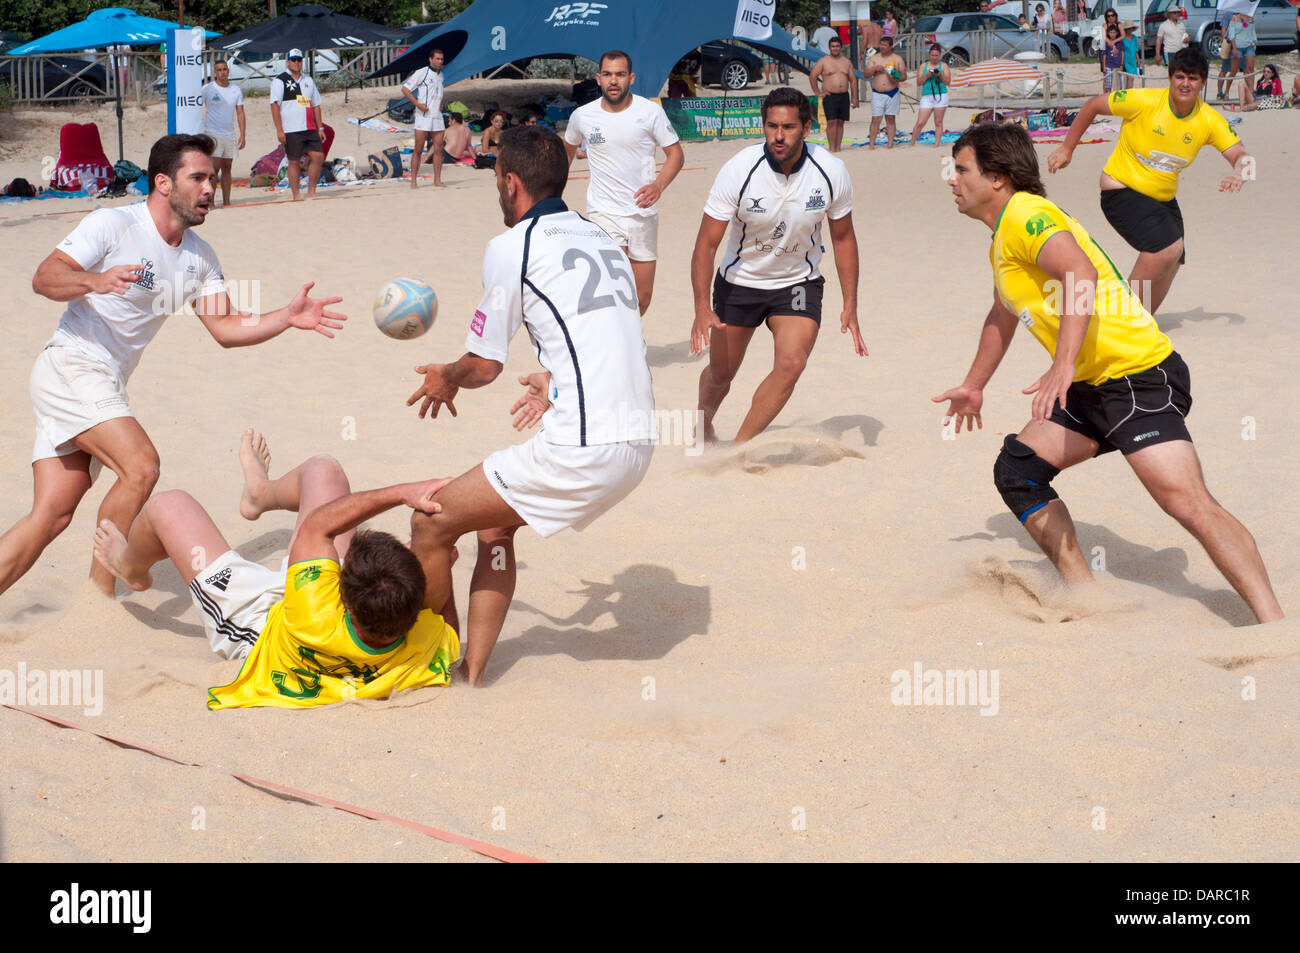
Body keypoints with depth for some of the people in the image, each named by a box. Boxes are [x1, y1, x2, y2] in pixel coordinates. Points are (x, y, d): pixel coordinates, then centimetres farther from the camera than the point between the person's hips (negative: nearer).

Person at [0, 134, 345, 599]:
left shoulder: (200, 256, 11)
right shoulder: (114, 224, -10)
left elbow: (226, 327, 8)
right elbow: (44, 277, -18)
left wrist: (288, 317, -6)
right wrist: (95, 280, -38)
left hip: (104, 385, 8)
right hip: (72, 368, -8)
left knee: (52, 516, 3)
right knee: (141, 465, -23)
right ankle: (100, 592, -11)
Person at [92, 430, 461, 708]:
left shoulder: (317, 625, -51)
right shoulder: (427, 647, -42)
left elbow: (317, 527, -38)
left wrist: (401, 493, -43)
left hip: (254, 622, -4)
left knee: (169, 506, 11)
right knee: (322, 470, 11)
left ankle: (132, 568, 49)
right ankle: (261, 495, 49)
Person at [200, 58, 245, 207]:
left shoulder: (236, 90, 8)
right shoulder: (207, 89, -3)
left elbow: (240, 113, 10)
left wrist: (242, 135, 3)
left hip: (230, 134, 4)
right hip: (213, 134, -4)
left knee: (227, 168, 6)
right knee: (215, 166, -13)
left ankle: (226, 202, 9)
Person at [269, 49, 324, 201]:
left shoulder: (308, 80, 18)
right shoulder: (280, 81, -1)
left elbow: (316, 105, 21)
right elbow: (274, 105, -7)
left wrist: (320, 127, 14)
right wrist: (279, 130, -15)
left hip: (310, 129, 5)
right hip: (291, 130, -5)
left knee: (318, 156, -4)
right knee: (294, 161, -3)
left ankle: (311, 191, 7)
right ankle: (296, 196, 3)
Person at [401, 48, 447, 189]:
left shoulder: (441, 75, 15)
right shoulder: (421, 73, -5)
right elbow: (405, 89, -8)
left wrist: (441, 104, 14)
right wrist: (418, 104, -14)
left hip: (437, 117, 6)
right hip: (423, 116, -6)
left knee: (438, 149, 1)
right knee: (418, 150, -4)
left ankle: (437, 180, 4)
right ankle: (413, 180, 0)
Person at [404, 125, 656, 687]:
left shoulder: (513, 246, -5)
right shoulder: (601, 239, 17)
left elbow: (484, 365, 2)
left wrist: (446, 381, 23)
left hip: (584, 450, -9)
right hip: (638, 440, 9)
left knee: (430, 524, 6)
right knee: (493, 525, 26)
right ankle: (471, 673, 25)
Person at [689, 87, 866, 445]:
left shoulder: (832, 172, -17)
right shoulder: (738, 170, -23)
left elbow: (843, 238, -1)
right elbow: (707, 243, -19)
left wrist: (850, 307, -4)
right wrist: (702, 307, -30)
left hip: (798, 283, 1)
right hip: (739, 281, -1)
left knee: (791, 364, -21)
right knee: (721, 373, 12)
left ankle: (738, 448, -8)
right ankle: (703, 425, 45)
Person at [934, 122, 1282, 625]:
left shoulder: (1025, 213, -12)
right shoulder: (1003, 240, 21)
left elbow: (1080, 274, -31)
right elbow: (1002, 318, 40)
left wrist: (1063, 366, -41)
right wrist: (973, 387, 49)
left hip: (1140, 374, -10)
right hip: (1092, 386, 11)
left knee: (1187, 503, -21)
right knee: (1017, 468, 5)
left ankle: (1274, 625, -26)